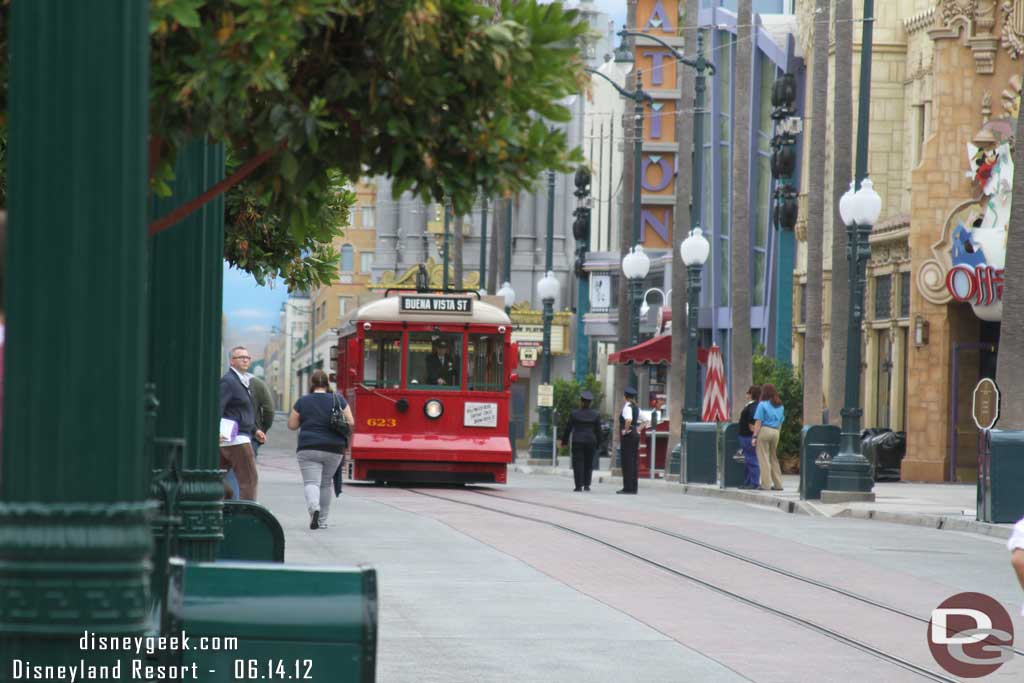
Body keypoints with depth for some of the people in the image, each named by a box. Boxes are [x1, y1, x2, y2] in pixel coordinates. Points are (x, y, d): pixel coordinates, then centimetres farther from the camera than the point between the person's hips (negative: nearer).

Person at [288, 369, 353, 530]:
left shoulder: (302, 402, -1)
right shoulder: (338, 399, 1)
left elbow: (292, 425, 3)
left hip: (309, 449, -2)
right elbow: (350, 422, 3)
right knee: (326, 483, 17)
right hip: (334, 449, 2)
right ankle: (322, 520, 21)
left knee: (311, 482, -5)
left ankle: (314, 507, -34)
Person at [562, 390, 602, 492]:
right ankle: (586, 485, 7)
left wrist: (564, 441, 10)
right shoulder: (596, 415, 1)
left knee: (578, 463, 0)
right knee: (588, 463, 11)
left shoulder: (574, 414, -3)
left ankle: (579, 486, -5)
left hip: (577, 441, -2)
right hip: (591, 441, 2)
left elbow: (568, 428, 1)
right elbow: (598, 430, 4)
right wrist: (598, 444, 12)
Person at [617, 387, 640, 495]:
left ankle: (628, 488, -7)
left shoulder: (627, 407, -12)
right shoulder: (636, 408, 13)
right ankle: (633, 487, 11)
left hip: (628, 436, -8)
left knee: (627, 462, -6)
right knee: (633, 461, 10)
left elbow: (628, 419, -31)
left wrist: (626, 430, -18)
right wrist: (638, 429, 14)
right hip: (636, 435, 8)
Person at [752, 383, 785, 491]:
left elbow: (758, 422, -10)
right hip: (776, 432, 6)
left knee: (763, 457, -1)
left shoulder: (762, 405, -6)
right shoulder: (780, 406, 12)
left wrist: (755, 436, -10)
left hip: (764, 430, -6)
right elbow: (781, 422, 15)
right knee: (774, 458, 14)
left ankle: (766, 484, -3)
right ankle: (778, 484, 14)